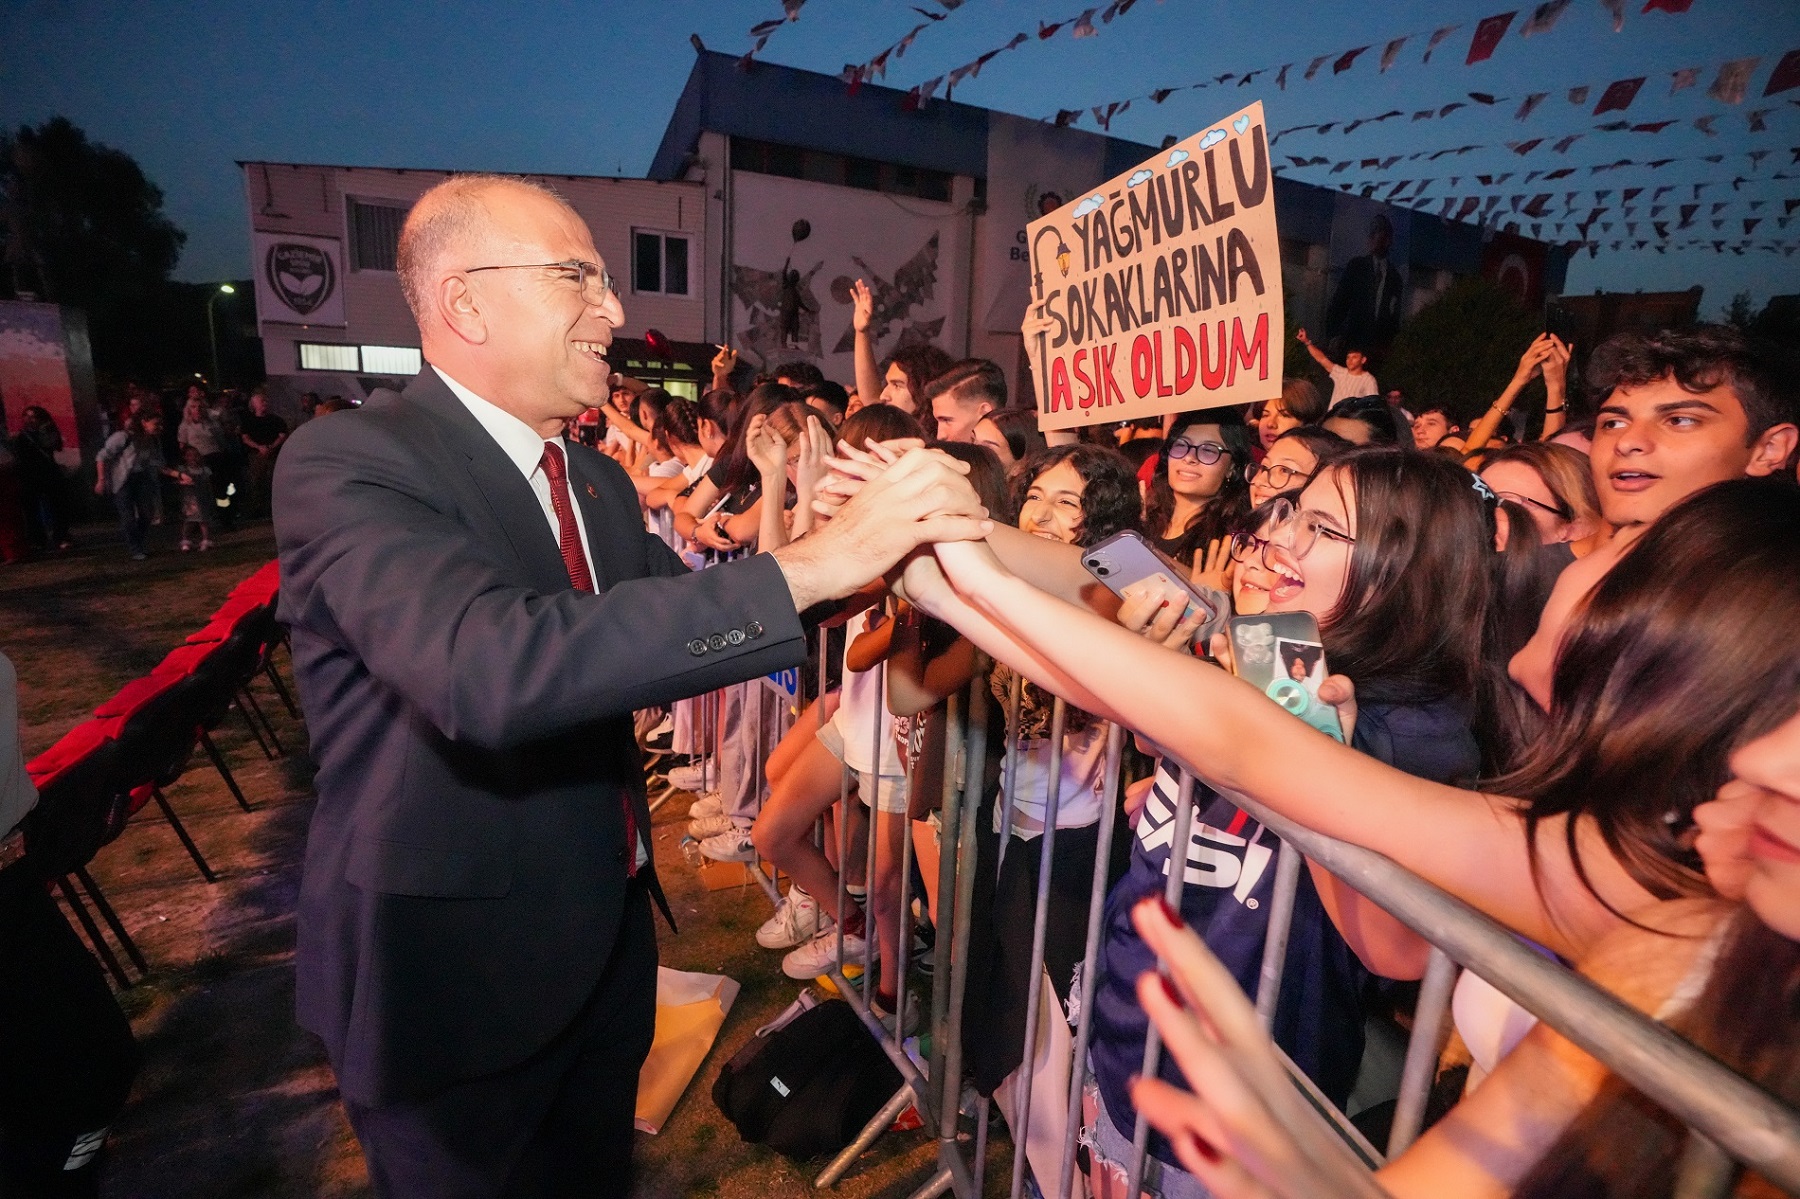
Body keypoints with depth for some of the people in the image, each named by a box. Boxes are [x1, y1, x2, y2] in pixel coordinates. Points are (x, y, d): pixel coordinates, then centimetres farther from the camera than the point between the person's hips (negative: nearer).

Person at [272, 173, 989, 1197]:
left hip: (608, 938, 7)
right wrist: (807, 567, -41)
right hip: (454, 970, -6)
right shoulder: (348, 462, -21)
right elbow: (489, 667, -39)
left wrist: (867, 545, -14)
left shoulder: (600, 478, 4)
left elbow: (678, 619, 0)